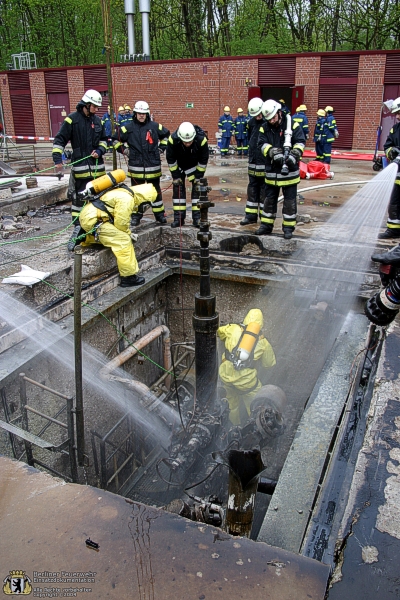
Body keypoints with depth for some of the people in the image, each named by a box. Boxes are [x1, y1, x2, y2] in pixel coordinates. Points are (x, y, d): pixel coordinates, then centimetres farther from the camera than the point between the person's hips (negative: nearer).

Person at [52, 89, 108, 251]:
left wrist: (100, 150, 0)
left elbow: (103, 139, 20)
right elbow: (60, 139, -4)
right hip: (80, 167, -5)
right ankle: (77, 229, 2)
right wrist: (57, 157, -15)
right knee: (79, 197, -2)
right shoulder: (72, 119, -5)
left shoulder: (97, 120, 10)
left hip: (97, 166, 5)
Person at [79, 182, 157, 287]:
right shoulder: (127, 199, -14)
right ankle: (128, 277, -11)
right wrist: (128, 234, 4)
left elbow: (119, 219, 25)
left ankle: (87, 239, 40)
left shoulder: (124, 193, 18)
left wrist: (128, 233, 17)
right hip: (93, 220, -10)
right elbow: (120, 223, -14)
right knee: (123, 240, -13)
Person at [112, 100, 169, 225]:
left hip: (153, 165, 1)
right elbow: (116, 140, 10)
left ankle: (160, 214, 18)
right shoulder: (128, 127, 0)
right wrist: (124, 150, 1)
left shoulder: (155, 126, 2)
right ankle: (136, 215, 15)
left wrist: (161, 148, 11)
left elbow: (166, 135, 19)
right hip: (136, 166, -1)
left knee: (156, 190, 9)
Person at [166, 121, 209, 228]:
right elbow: (170, 159, -16)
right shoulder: (173, 140, -32)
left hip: (195, 165, -1)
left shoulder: (202, 140, -33)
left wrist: (199, 177, -15)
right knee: (177, 186, -3)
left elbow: (203, 160, -17)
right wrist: (175, 176, -14)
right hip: (179, 165, 1)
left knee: (197, 187, -10)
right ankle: (178, 218, 3)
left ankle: (197, 218, -6)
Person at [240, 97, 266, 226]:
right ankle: (251, 215, 19)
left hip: (266, 163, -7)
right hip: (253, 162, 7)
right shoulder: (252, 122, 9)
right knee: (252, 188, 11)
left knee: (265, 190, 1)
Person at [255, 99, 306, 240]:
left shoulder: (293, 125, -6)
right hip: (271, 170, 3)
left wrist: (294, 155, -28)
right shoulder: (264, 128, 1)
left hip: (289, 171, -3)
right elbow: (263, 144, -10)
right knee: (269, 199, 13)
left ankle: (288, 227, 14)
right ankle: (266, 225, 25)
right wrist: (273, 152, -27)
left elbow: (300, 142, -11)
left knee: (289, 200, 4)